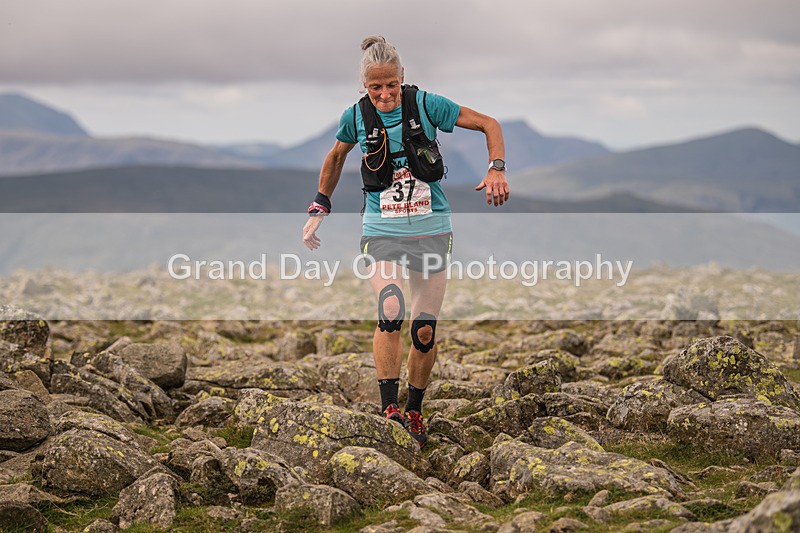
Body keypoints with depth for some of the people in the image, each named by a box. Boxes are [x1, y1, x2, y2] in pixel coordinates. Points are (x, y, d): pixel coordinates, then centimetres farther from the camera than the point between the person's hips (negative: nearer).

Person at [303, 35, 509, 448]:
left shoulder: (426, 104, -7)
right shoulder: (356, 116, -3)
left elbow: (488, 124, 0)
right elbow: (335, 158, 18)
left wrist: (496, 168, -16)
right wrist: (319, 209, 16)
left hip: (431, 230, 0)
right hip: (381, 232, 0)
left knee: (425, 329, 3)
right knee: (390, 313, -24)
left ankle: (414, 411, 22)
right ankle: (388, 407, -17)